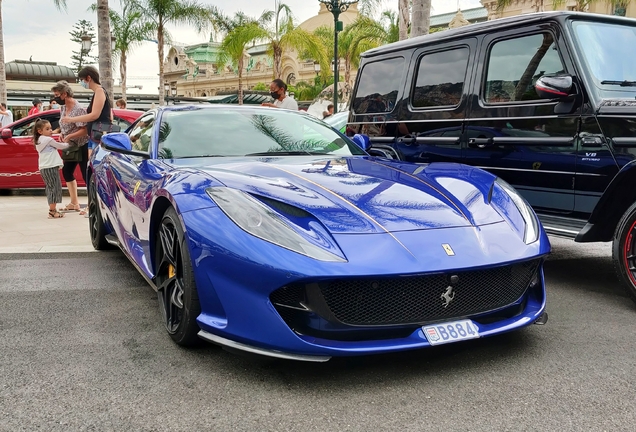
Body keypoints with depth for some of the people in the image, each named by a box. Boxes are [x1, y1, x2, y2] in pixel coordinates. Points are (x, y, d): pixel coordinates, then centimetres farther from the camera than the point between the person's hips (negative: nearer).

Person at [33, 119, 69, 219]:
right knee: (54, 188, -8)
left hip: (44, 168, 9)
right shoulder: (48, 140, -8)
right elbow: (60, 146, 0)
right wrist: (67, 144, 18)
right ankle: (52, 211, -11)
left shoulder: (39, 141, 18)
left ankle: (52, 209, 18)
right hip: (50, 167, -9)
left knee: (50, 188, 14)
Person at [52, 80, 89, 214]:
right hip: (71, 147, 10)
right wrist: (62, 133, -1)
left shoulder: (78, 109, -21)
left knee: (86, 174, -7)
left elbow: (85, 130, -26)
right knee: (67, 171, 16)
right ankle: (74, 203, 25)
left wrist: (69, 136, -27)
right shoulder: (63, 108, 6)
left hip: (83, 146, -10)